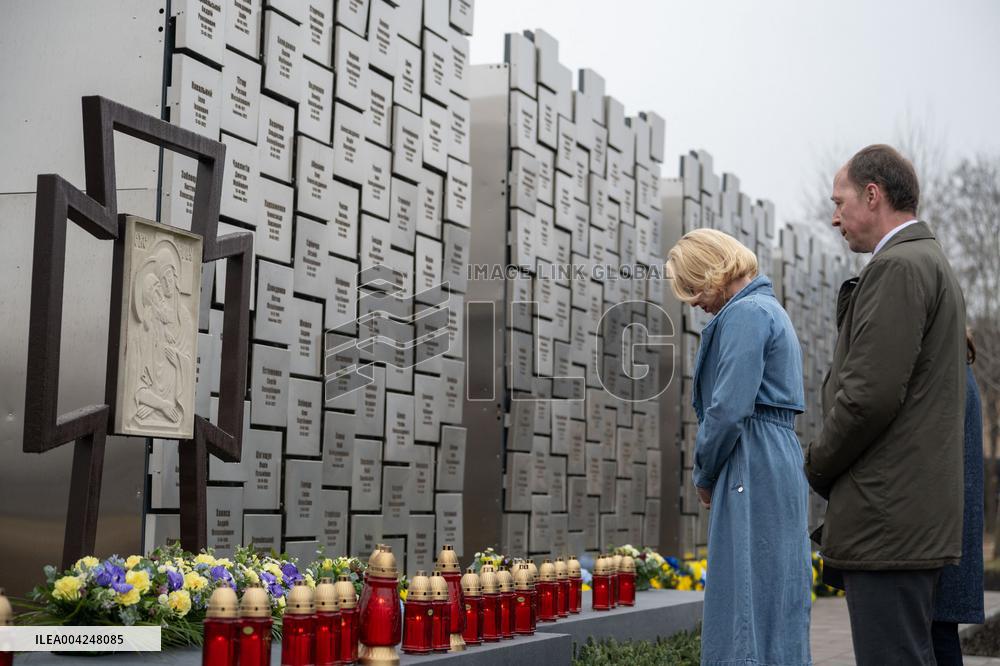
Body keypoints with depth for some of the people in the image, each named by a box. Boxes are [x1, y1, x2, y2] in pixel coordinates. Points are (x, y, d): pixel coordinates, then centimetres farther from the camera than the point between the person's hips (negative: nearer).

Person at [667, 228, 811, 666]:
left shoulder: (745, 313, -11)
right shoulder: (769, 309, 20)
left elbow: (729, 409, -19)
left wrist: (704, 476, -4)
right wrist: (711, 475, 13)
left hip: (752, 472, -10)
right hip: (780, 467, 10)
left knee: (747, 603, -8)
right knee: (775, 601, 11)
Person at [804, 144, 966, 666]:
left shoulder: (896, 267, -12)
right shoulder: (932, 262, 21)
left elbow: (869, 395, -20)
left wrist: (815, 467, -5)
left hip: (889, 522, -11)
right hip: (918, 520, 11)